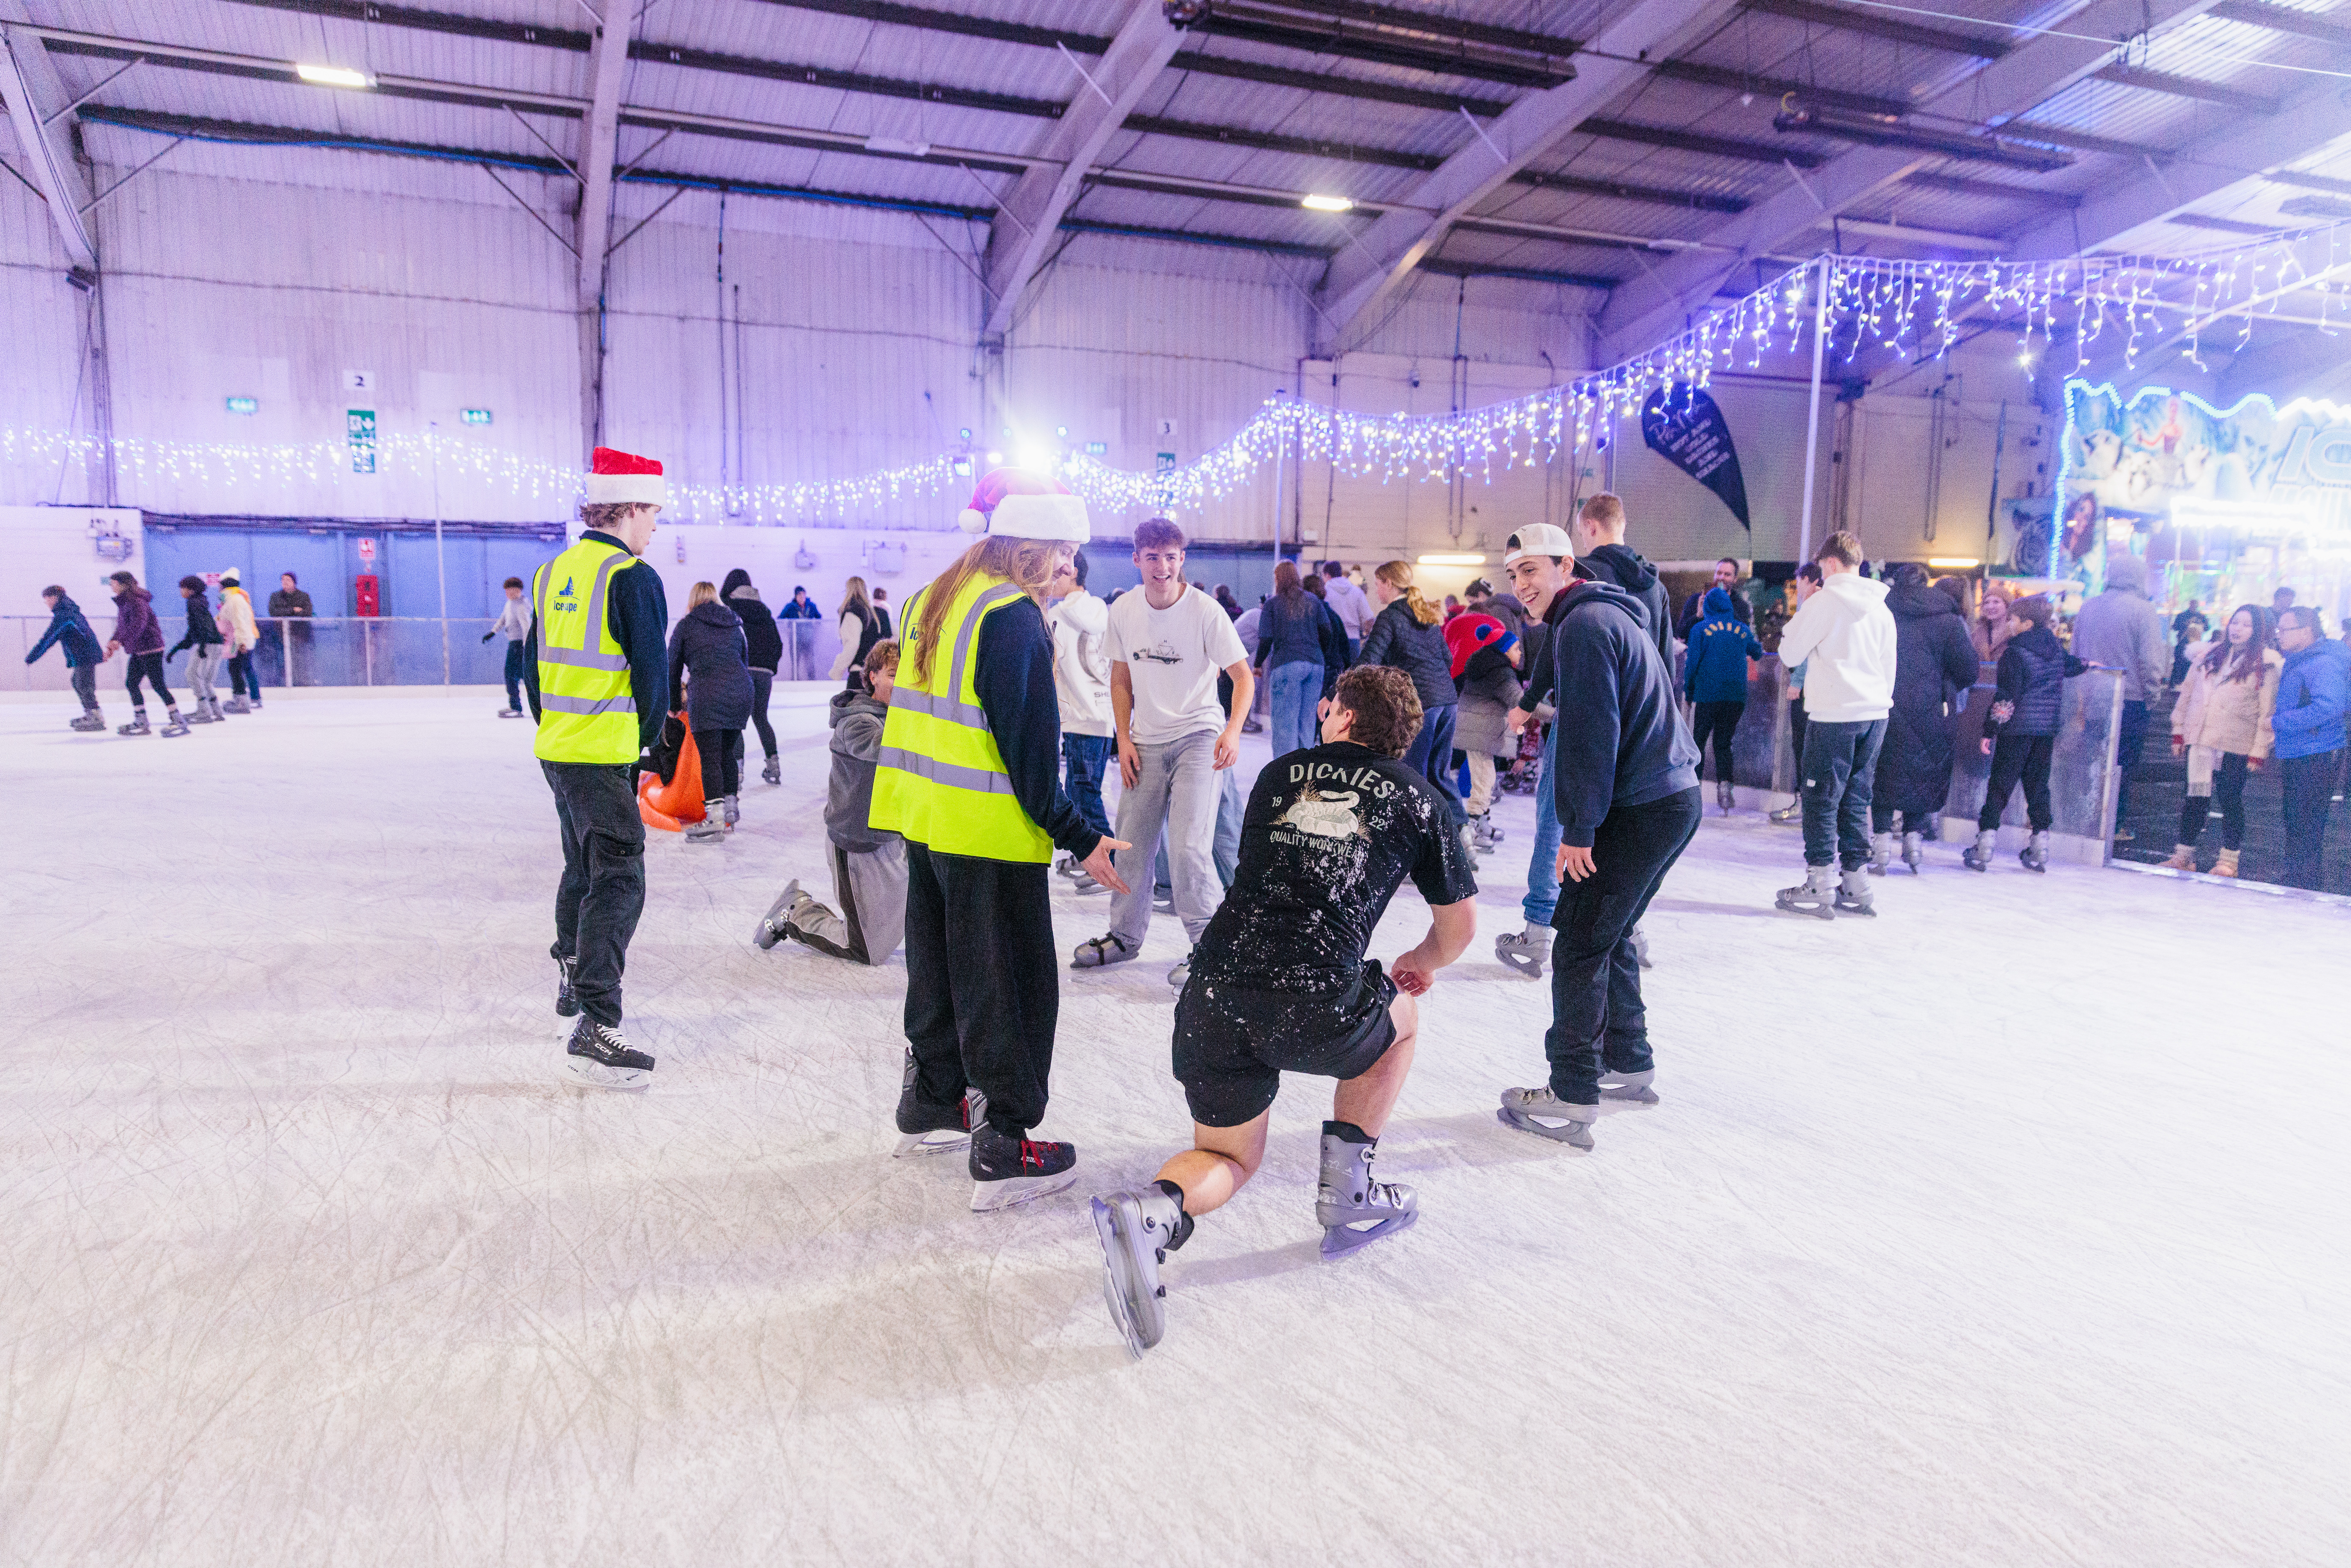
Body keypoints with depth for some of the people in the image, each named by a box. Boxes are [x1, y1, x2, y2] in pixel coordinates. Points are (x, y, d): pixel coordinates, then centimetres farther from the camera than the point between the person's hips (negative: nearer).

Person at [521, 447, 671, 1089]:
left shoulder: (552, 572, 11)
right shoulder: (633, 578, -14)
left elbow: (533, 664, 17)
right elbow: (653, 673, -13)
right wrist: (647, 738, 3)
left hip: (555, 749, 9)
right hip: (604, 758, -9)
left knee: (583, 866, 25)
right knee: (618, 882, -8)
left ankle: (573, 979, 41)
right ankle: (595, 1030, -14)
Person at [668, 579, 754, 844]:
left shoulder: (686, 625, 11)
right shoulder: (734, 625, 22)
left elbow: (673, 668, 15)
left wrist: (675, 705, 26)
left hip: (706, 696, -5)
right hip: (741, 694, 5)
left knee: (709, 757, -5)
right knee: (728, 752, 18)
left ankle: (715, 821, -9)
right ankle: (731, 810, 24)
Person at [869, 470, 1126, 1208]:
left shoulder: (930, 600, 11)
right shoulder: (1013, 616, -17)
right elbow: (1028, 748, -20)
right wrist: (1079, 839, -14)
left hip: (925, 825, 9)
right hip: (990, 839, -9)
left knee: (939, 970, 22)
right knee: (1008, 988, 1)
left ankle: (930, 1107, 36)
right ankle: (1001, 1154, 7)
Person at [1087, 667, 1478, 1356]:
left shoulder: (1278, 775, 21)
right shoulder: (1418, 797, 12)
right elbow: (1459, 924, 21)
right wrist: (1421, 963, 44)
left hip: (1213, 987, 3)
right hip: (1314, 1007, -3)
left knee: (1231, 1157, 23)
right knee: (1399, 1018, 32)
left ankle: (1150, 1211, -10)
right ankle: (1346, 1196, 28)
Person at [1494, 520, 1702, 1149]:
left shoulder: (1584, 624, -13)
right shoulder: (1615, 615, 19)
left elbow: (1590, 734, -20)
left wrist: (1579, 828, -16)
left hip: (1638, 813, -10)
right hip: (1675, 798, 11)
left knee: (1579, 950, -6)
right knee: (1611, 937, 20)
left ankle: (1571, 1099, -2)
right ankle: (1629, 1064, 30)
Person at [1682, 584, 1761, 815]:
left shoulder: (1700, 628, 0)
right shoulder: (1742, 629, 8)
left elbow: (1693, 662, -6)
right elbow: (1758, 653, 23)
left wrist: (1688, 690, 4)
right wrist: (1759, 649, 46)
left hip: (1708, 694, -2)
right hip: (1736, 695, 2)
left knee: (1699, 740, 7)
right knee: (1724, 742, 8)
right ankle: (1724, 787, -4)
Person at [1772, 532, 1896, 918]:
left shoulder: (1824, 602, -8)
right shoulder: (1881, 608, 12)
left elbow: (1790, 654, -3)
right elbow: (1889, 667, 16)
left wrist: (1792, 626, 15)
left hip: (1834, 715, -6)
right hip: (1875, 713, 6)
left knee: (1821, 798, 0)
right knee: (1857, 798, 11)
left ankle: (1819, 888, 1)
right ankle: (1857, 886, 13)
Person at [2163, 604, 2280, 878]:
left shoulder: (2267, 662, -2)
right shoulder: (2210, 654, 11)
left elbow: (2268, 710, -6)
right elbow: (2188, 692, 15)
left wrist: (2258, 750, -10)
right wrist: (2179, 730, 10)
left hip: (2234, 745, -4)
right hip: (2199, 739, 4)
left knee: (2231, 802, 3)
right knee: (2195, 800, 7)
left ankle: (2228, 861, 12)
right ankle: (2184, 856, 13)